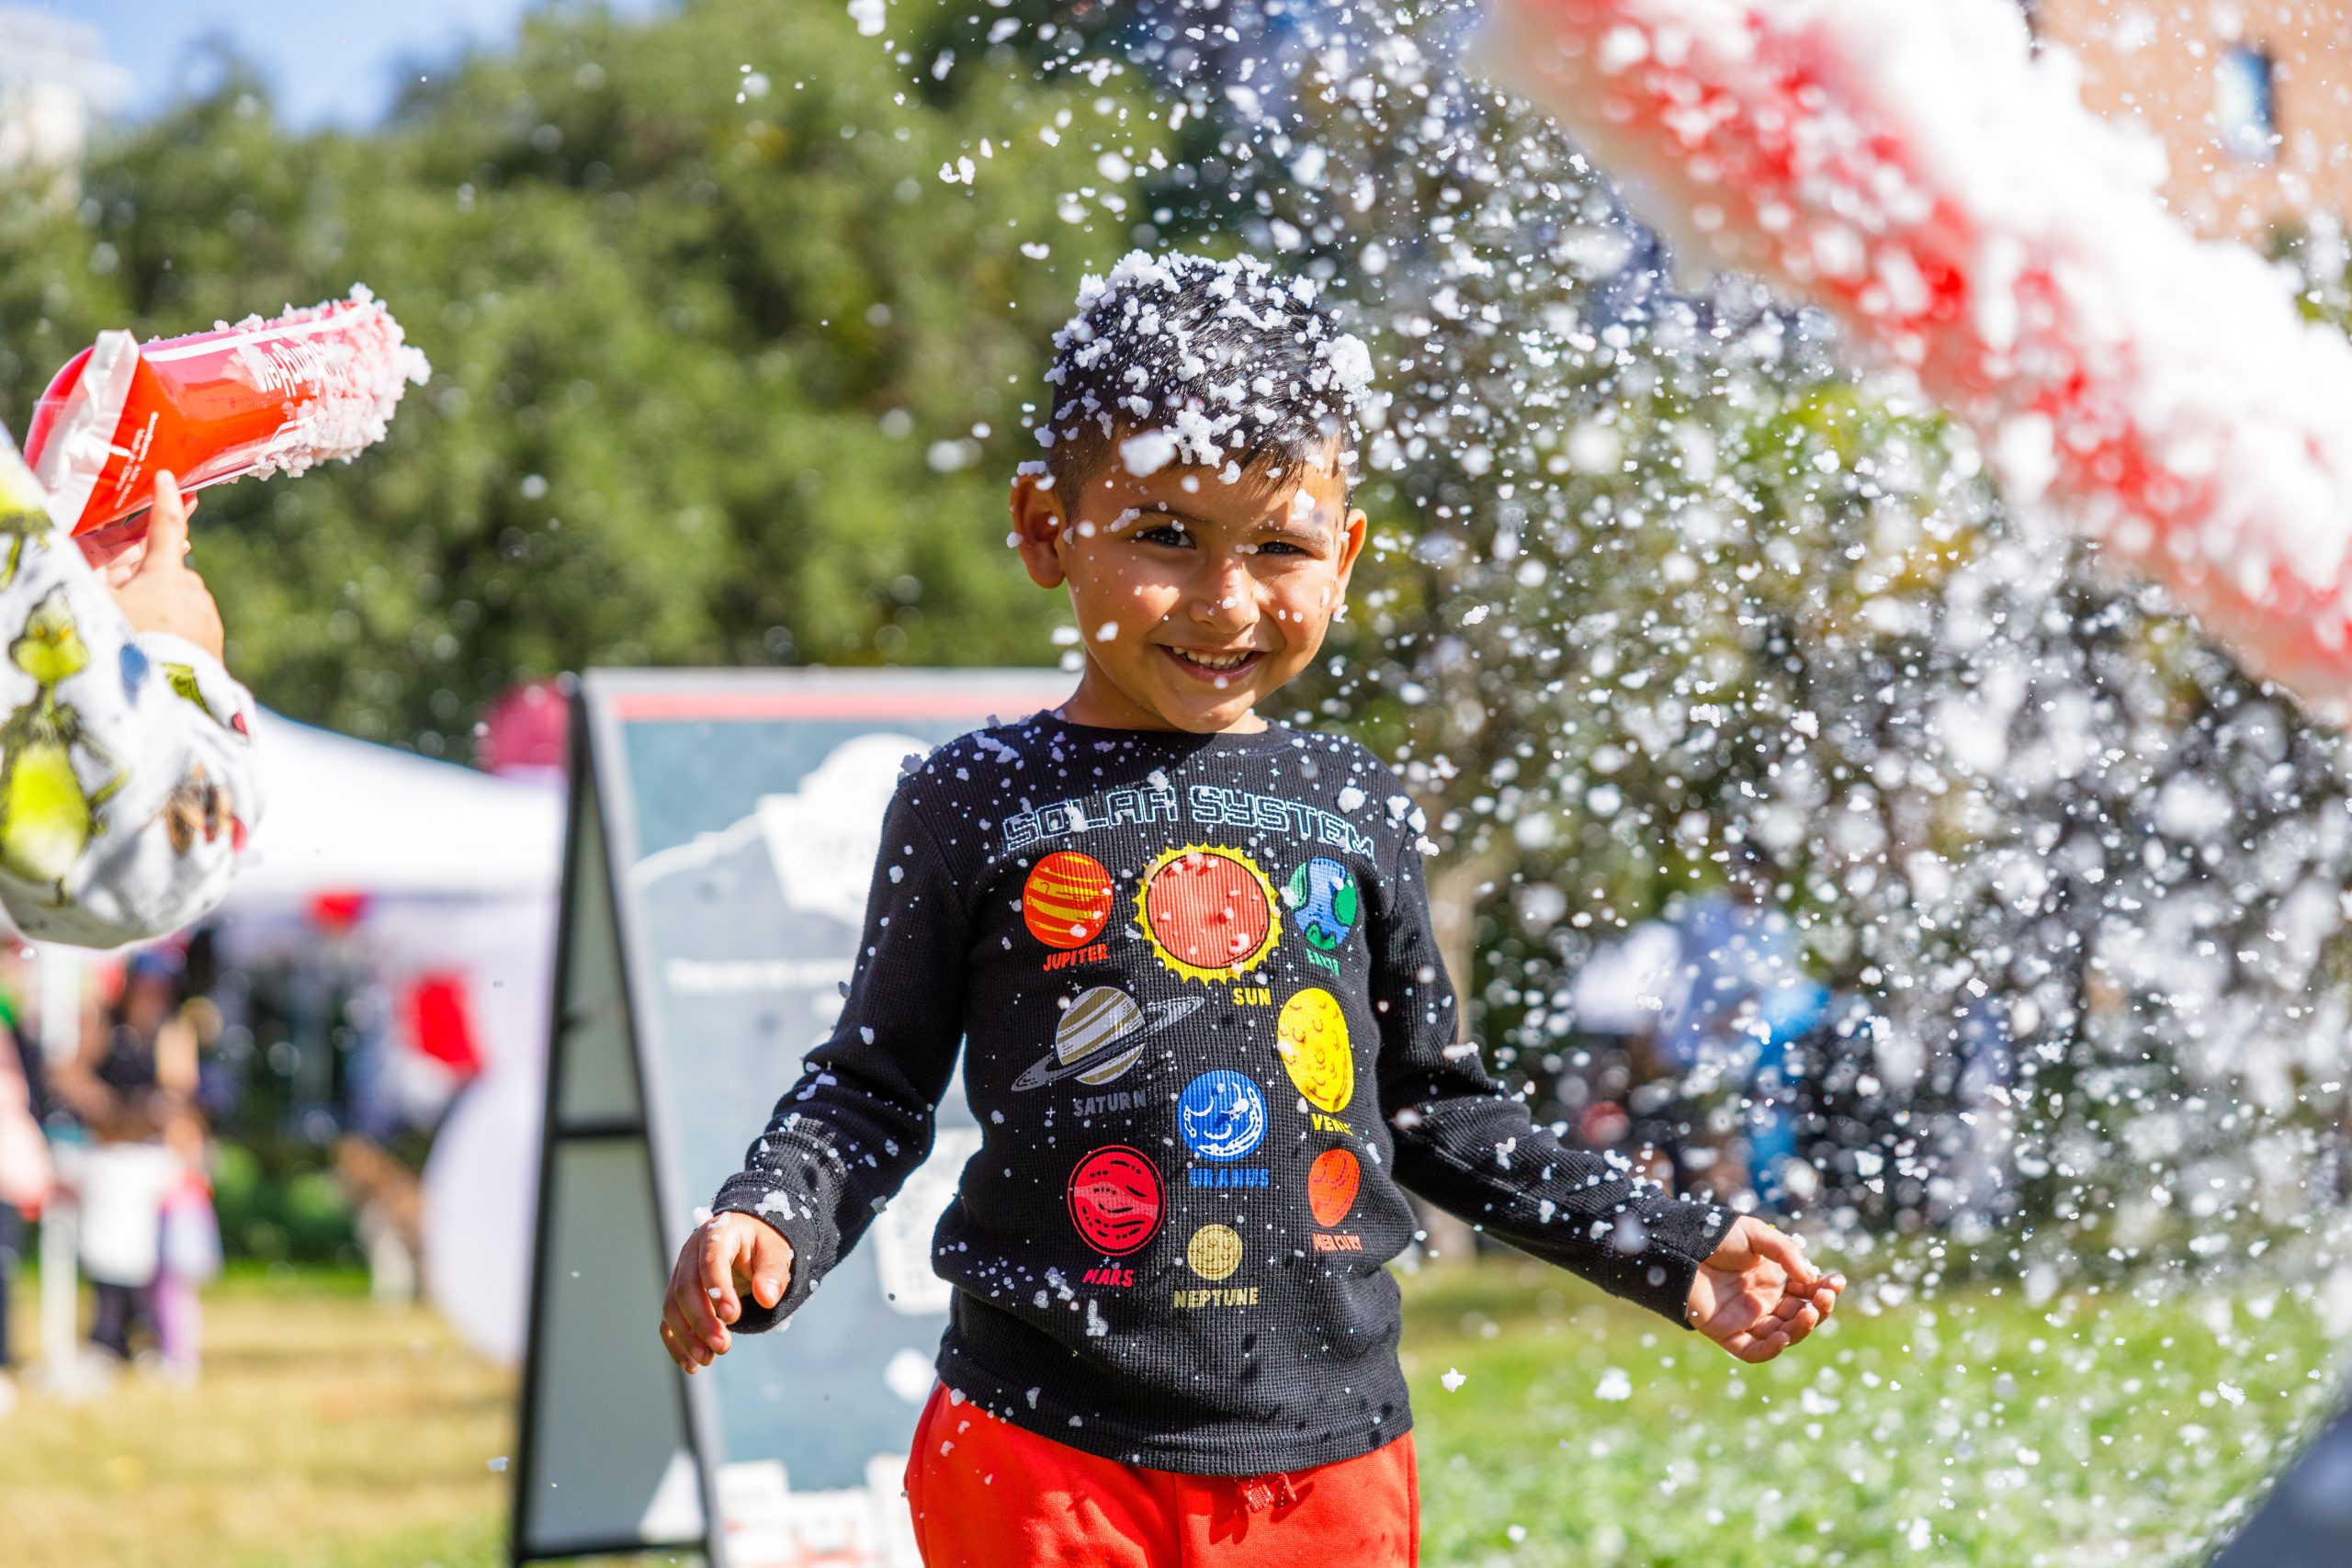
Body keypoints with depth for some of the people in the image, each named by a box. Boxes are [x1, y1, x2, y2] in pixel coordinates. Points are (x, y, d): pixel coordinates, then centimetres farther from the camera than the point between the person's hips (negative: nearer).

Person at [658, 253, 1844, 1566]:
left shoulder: (1356, 812, 8)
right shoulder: (979, 805, 0)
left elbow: (1440, 1111, 17)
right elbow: (875, 1089, 4)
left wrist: (1677, 1253, 14)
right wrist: (769, 1224, -15)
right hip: (1047, 1460, -3)